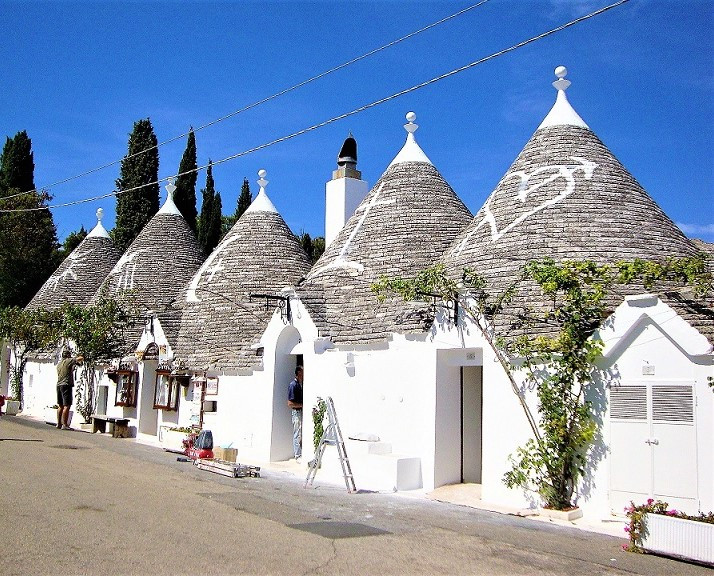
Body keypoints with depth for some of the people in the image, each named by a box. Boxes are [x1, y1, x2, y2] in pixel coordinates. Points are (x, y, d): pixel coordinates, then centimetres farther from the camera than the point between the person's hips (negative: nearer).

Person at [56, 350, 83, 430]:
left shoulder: (59, 364, 17)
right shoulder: (68, 361, -5)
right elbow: (81, 358, -5)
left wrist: (73, 368, 30)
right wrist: (79, 362, 15)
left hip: (59, 385, 8)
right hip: (66, 385, -8)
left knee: (60, 406, 13)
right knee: (66, 406, -9)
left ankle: (59, 423, 15)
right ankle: (65, 425, -11)